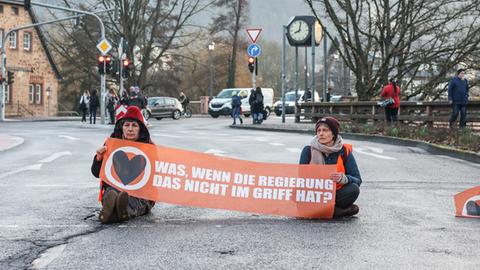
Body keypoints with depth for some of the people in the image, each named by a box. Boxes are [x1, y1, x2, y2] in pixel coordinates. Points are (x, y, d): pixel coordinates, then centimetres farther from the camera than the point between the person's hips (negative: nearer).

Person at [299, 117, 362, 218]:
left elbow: (357, 180, -9)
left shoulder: (344, 151, -4)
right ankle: (337, 210, -21)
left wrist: (343, 178, -31)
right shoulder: (308, 150, -3)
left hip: (336, 193, 0)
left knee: (353, 189, -28)